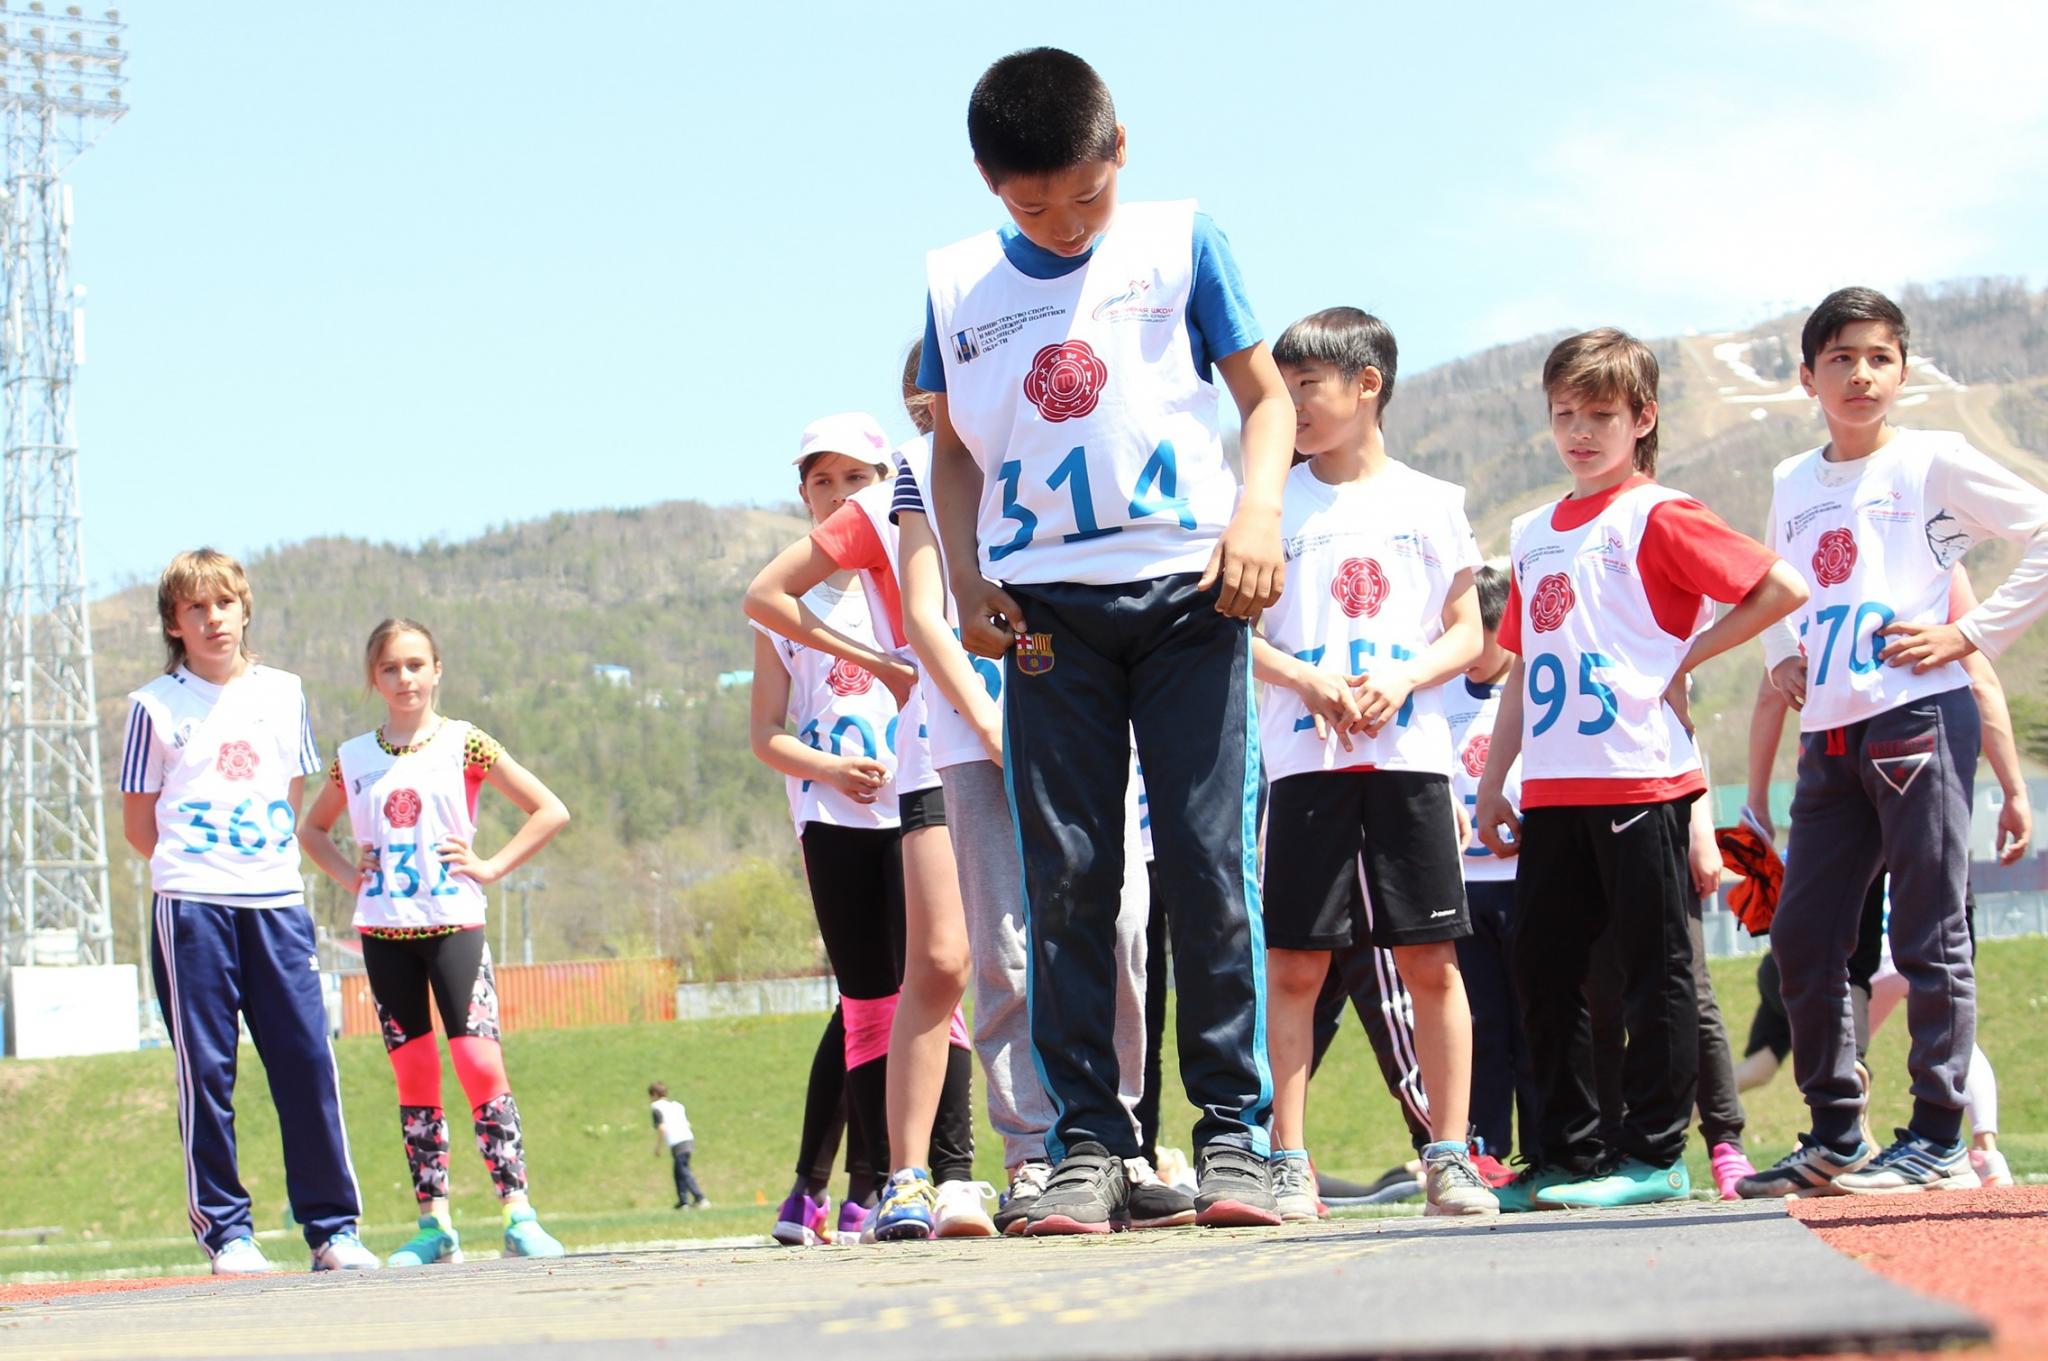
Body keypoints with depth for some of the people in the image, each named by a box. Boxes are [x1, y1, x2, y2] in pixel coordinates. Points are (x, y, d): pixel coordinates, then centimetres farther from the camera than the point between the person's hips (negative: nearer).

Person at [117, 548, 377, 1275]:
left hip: (277, 900, 2)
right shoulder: (155, 705, 4)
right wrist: (195, 866, 4)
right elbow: (139, 824, 8)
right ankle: (225, 1229, 5)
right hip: (191, 907, -2)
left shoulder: (282, 693, 13)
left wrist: (270, 859, 10)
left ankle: (333, 1226, 3)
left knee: (307, 1059, -3)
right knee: (207, 1070, -1)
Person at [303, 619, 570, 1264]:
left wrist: (490, 868, -5)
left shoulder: (464, 744, 1)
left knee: (480, 1062, -12)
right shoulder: (354, 758, 9)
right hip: (383, 930, 3)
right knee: (413, 1072, 4)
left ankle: (518, 1215, -12)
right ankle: (433, 1221, 7)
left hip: (453, 922, -3)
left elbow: (551, 811, 1)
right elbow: (313, 829, 25)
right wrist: (347, 873, 8)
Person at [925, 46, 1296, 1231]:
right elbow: (954, 447, 19)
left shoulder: (1180, 244, 6)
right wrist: (967, 579, 3)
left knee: (1212, 862, -6)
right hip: (1048, 610, 2)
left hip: (1188, 590, -1)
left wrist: (1258, 509, -9)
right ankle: (1088, 1143, 2)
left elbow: (1267, 391, 9)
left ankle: (1236, 1132, -1)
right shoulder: (957, 286, 10)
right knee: (1068, 877, -2)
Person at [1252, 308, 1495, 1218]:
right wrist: (1310, 682, -12)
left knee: (1432, 959, -1)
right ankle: (1288, 1160, 2)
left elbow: (1465, 633, 7)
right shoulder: (1272, 505, 8)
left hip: (1409, 756, 0)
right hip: (1307, 759, 0)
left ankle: (1449, 1159, 4)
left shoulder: (1430, 504, 9)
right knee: (1295, 964, -2)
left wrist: (1401, 680, -11)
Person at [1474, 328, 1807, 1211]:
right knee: (1543, 971, 8)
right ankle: (1569, 1154, 15)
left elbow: (1783, 587, -11)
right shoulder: (1535, 534, 17)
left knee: (1655, 968, -2)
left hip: (1641, 780, -7)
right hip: (1553, 791, 7)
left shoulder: (1658, 516, -4)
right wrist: (1493, 782, 16)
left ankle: (1655, 1154, 1)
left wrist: (1687, 658, -8)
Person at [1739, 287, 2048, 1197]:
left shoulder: (1932, 462, -1)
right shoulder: (1791, 486, 16)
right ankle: (1834, 1138, 13)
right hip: (1829, 738, 6)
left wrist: (1970, 635, -9)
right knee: (1801, 941, 5)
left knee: (1929, 935, -5)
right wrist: (1780, 655, 13)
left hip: (1919, 719, -6)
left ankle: (1938, 1138, -2)